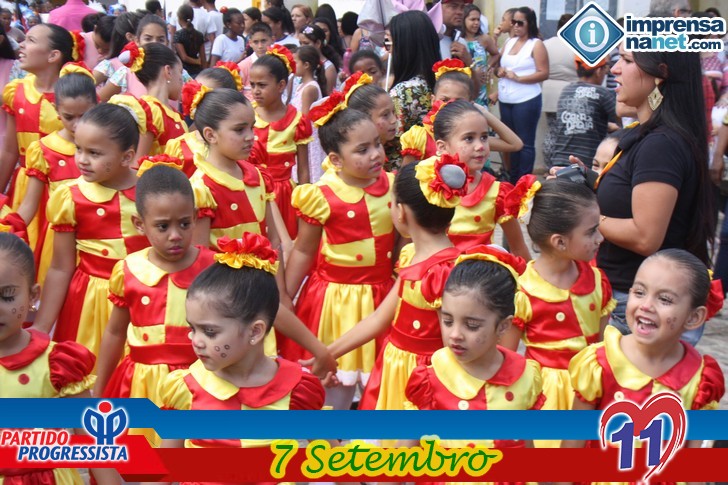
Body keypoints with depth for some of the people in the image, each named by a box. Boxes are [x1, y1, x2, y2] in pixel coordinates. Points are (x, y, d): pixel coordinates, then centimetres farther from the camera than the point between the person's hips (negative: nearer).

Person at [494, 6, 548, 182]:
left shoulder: (536, 44, -5)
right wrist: (499, 71, -4)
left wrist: (518, 78, -18)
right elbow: (497, 66, 19)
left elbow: (544, 73, -12)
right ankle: (512, 179, 21)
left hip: (526, 101, -7)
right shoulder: (509, 42, 13)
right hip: (505, 100, 7)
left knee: (525, 143, -2)